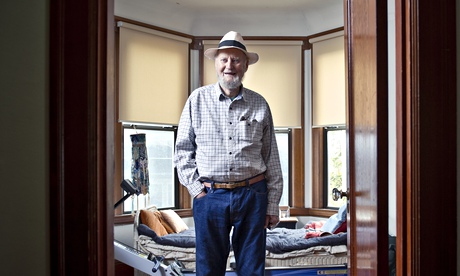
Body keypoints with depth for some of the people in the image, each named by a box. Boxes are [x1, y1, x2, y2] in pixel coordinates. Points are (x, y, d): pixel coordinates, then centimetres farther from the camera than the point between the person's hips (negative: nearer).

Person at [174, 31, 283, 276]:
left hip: (252, 195, 1)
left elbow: (272, 158, 7)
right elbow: (182, 149, 6)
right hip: (210, 196, -1)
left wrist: (273, 205, 5)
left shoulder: (259, 104, 6)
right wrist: (196, 189, -3)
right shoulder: (198, 99, 4)